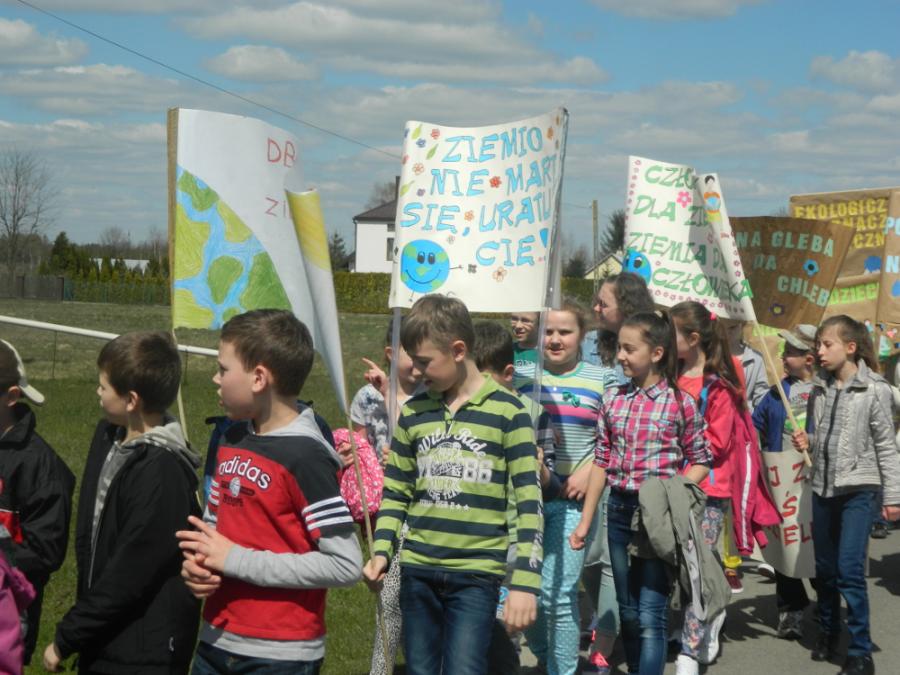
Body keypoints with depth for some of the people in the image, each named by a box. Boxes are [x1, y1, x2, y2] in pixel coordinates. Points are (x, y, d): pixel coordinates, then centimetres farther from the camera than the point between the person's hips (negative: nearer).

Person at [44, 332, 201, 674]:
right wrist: (80, 625, 13)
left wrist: (65, 638, -13)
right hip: (100, 644, 8)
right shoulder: (108, 436, 3)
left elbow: (129, 576, -21)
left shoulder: (163, 471, -23)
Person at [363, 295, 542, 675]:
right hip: (417, 570, 5)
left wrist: (525, 582, -11)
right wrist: (381, 551, 1)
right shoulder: (413, 413, 9)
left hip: (477, 574, -4)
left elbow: (528, 502, -6)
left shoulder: (507, 412, -5)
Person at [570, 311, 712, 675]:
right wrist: (585, 521, 8)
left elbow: (700, 461, 1)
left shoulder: (680, 403, -7)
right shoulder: (613, 400, 6)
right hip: (620, 510, 5)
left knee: (650, 615, -8)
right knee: (628, 612, 14)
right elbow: (601, 462, 9)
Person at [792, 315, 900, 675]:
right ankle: (828, 631, 31)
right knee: (825, 568, 13)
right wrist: (805, 441, -4)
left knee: (850, 570, -10)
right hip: (823, 487, 5)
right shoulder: (819, 388, 7)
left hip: (858, 488, -5)